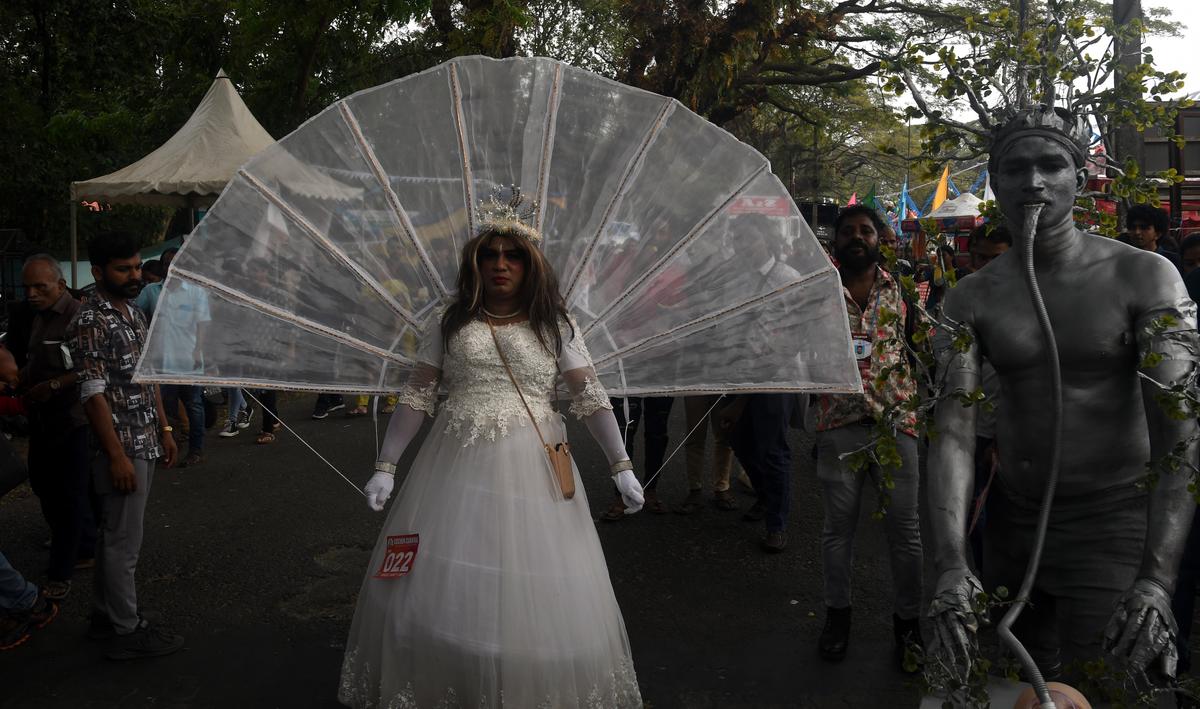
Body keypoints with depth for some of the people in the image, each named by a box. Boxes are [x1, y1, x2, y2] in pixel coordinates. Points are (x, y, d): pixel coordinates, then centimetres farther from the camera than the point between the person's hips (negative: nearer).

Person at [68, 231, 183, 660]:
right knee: (123, 543, 1)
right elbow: (93, 395, -19)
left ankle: (105, 615, 30)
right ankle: (127, 632, 11)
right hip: (123, 448, -9)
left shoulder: (133, 312, 11)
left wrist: (164, 430, 16)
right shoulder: (89, 324, -16)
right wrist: (117, 456, -20)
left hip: (145, 443, 9)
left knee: (115, 536, 18)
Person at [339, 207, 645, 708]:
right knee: (434, 584, 7)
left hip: (529, 465, -1)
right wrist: (385, 466, 3)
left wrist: (621, 465, -4)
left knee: (540, 593, 0)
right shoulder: (451, 324, 9)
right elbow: (416, 397, 8)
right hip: (455, 465, 2)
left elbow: (590, 398, 2)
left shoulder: (554, 326, 5)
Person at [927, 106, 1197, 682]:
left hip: (1113, 525, -3)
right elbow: (952, 430, -12)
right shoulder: (970, 299, -2)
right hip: (1012, 521, 3)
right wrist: (950, 565, -25)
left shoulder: (1143, 277, -10)